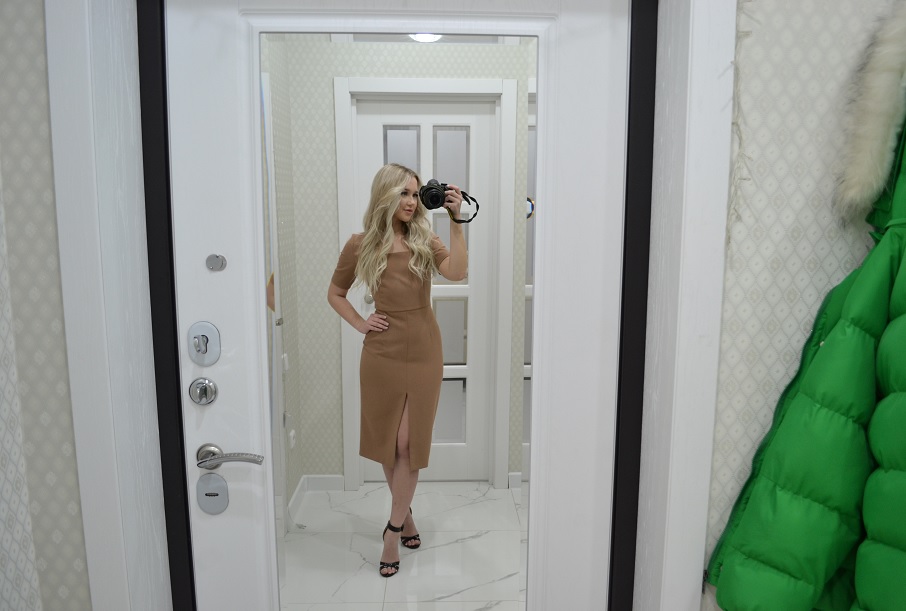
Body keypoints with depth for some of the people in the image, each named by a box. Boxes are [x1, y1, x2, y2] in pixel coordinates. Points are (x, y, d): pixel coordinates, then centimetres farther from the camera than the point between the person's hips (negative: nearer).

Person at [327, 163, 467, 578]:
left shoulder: (424, 241, 0)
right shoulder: (360, 246, -2)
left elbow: (456, 271, -19)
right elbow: (335, 293, 12)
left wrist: (456, 220, -22)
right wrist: (360, 324, -1)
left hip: (424, 355, 0)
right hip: (381, 355, 0)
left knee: (409, 444, 3)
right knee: (387, 442, 13)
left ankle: (394, 528, 18)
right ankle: (405, 513, 36)